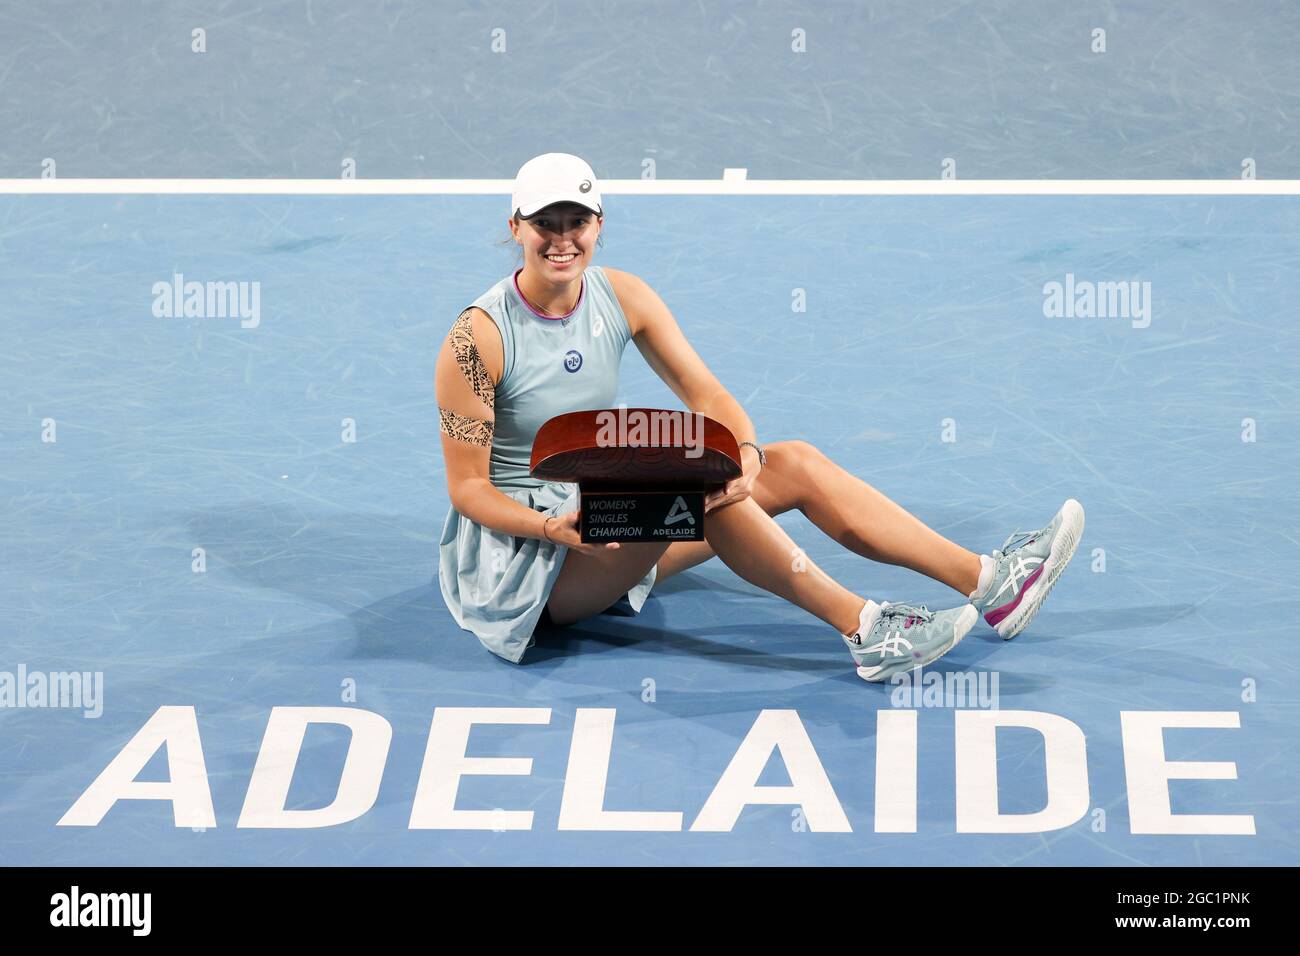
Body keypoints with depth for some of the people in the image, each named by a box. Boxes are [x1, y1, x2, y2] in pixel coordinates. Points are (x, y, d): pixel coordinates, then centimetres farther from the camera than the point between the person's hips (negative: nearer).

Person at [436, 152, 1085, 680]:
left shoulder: (621, 296, 0)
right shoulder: (478, 338, -17)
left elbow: (704, 392, -7)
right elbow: (467, 486, -15)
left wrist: (744, 453, -29)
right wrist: (557, 529, -31)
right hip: (521, 541, -7)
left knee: (794, 464, -9)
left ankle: (986, 581, -15)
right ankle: (862, 630, -32)